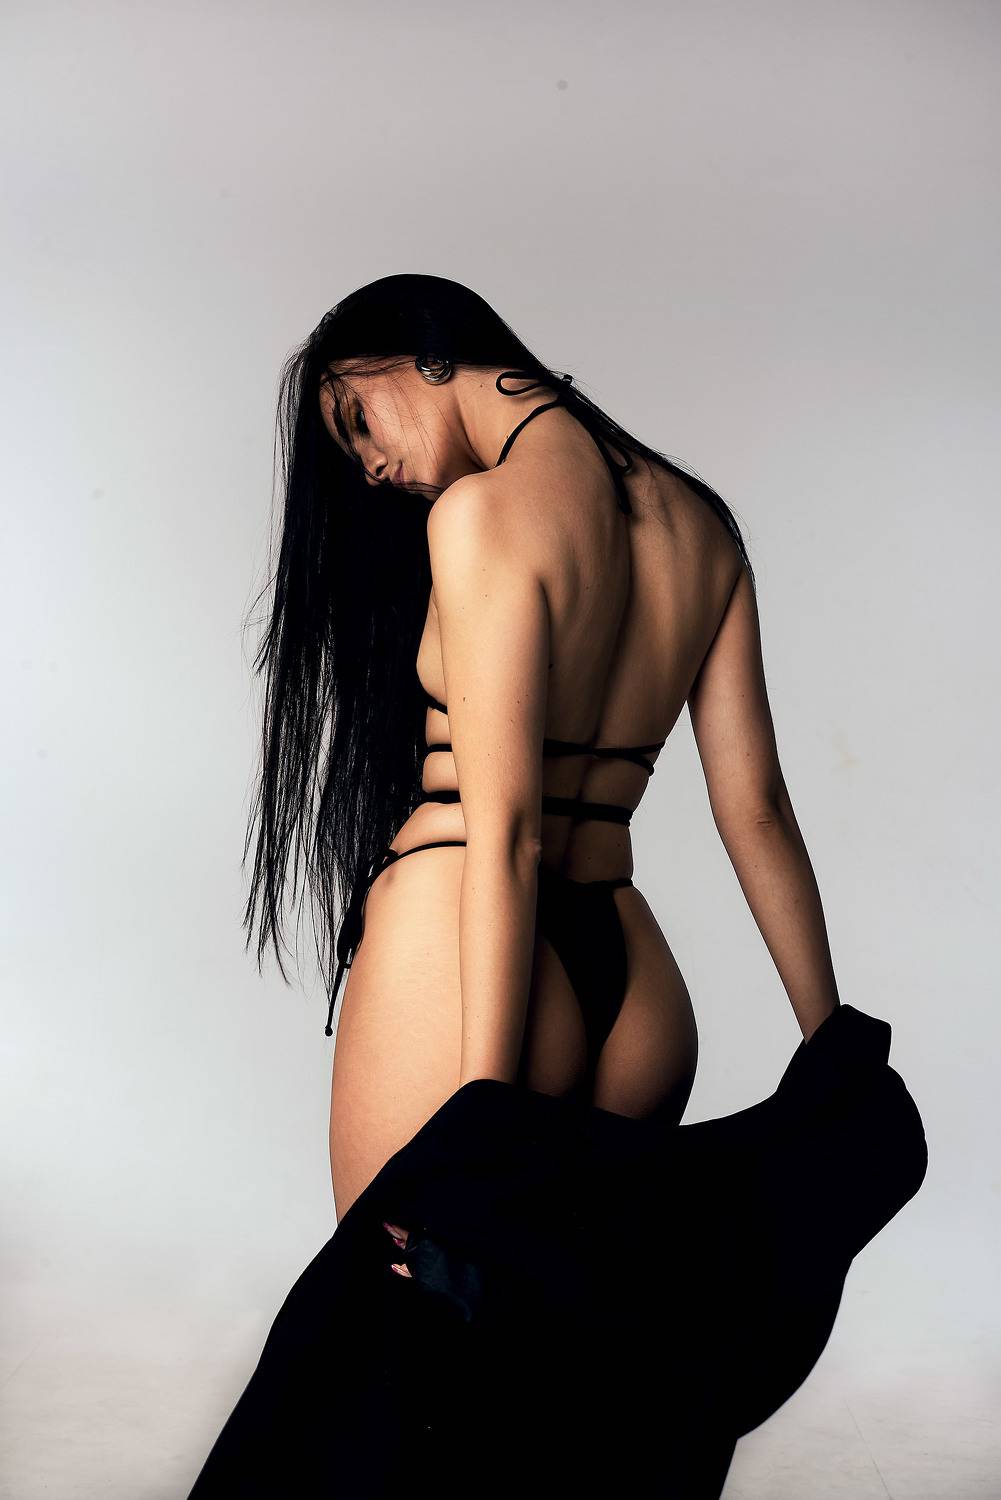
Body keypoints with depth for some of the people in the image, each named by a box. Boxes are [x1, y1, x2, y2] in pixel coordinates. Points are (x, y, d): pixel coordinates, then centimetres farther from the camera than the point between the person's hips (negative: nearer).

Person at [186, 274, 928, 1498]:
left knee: (417, 1372, 9)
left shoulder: (484, 513, -10)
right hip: (634, 989, 7)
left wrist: (480, 1118, -16)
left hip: (454, 967, -7)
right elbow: (756, 809, 10)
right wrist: (840, 1055, 13)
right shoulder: (699, 522, 11)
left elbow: (504, 833, -16)